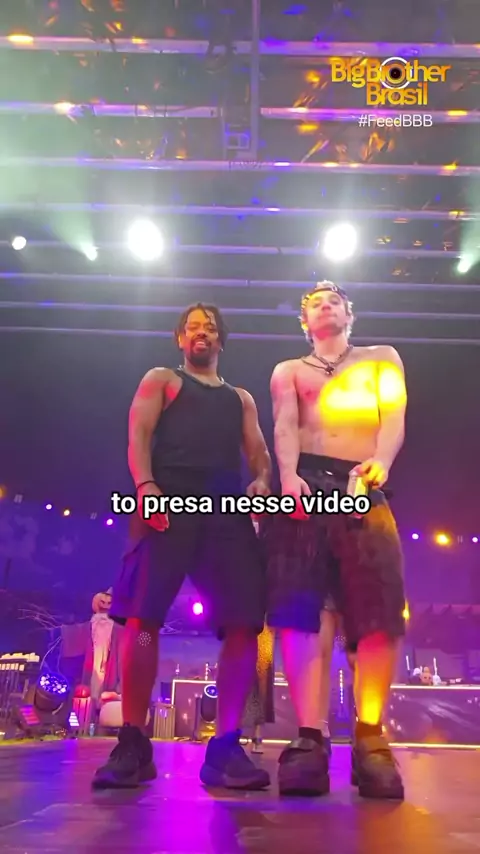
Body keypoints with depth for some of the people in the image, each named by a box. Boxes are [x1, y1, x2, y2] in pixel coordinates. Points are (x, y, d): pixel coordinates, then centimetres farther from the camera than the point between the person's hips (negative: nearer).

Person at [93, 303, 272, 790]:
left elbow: (258, 453, 20)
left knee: (244, 623, -11)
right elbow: (138, 435, 5)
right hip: (169, 501, -3)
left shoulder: (241, 398, 31)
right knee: (142, 619, -14)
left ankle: (226, 746, -5)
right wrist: (145, 485, -15)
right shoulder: (161, 380, 21)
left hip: (228, 509, 3)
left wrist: (263, 484, -5)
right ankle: (132, 745, -5)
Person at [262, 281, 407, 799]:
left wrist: (381, 461, -18)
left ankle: (370, 740, -7)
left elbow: (394, 417, 6)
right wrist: (289, 476, -17)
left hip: (364, 488, 1)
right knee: (298, 607, -14)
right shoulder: (289, 370, 25)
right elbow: (284, 426, 5)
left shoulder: (382, 358, 24)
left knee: (379, 612, -12)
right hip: (305, 484, 0)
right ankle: (309, 740, -16)